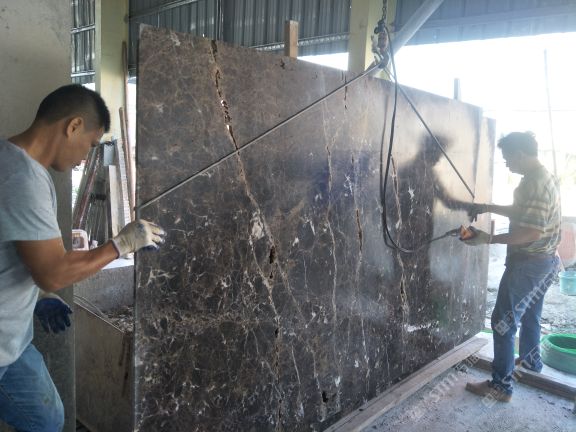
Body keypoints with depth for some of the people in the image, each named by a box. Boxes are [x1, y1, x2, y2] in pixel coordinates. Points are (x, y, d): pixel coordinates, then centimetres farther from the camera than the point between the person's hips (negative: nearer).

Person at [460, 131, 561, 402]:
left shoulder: (535, 183, -23)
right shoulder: (542, 177, 10)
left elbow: (532, 232, -28)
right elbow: (521, 212, 23)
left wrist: (489, 239, -25)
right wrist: (488, 208, 16)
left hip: (529, 263, -10)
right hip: (544, 261, 10)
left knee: (504, 321, -5)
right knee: (529, 313, 26)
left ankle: (501, 386, 1)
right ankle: (530, 360, 45)